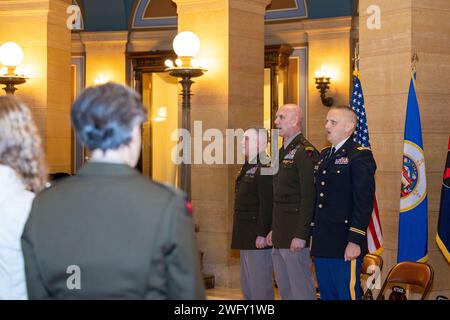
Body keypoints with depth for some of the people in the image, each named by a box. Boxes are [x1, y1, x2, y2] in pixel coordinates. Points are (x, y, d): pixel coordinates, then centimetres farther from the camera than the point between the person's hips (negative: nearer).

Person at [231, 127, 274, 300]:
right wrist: (240, 233, 17)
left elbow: (266, 205, -21)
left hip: (258, 237, -10)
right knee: (247, 284, 15)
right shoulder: (248, 168, 16)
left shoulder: (264, 169, -16)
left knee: (260, 282, -6)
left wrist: (262, 234, -24)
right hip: (246, 236, 10)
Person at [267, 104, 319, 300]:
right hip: (280, 234, 10)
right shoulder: (284, 151, 17)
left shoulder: (305, 152, -13)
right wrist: (274, 229, 18)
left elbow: (308, 197, -19)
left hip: (294, 234, -10)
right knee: (284, 288, 15)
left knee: (301, 290, -4)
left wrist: (301, 235, -22)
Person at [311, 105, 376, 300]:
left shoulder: (360, 156, -8)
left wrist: (355, 241, -20)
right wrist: (313, 235, 15)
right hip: (322, 244, 8)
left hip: (345, 247, -8)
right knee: (327, 295, 14)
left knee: (347, 295, -2)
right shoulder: (325, 155, 17)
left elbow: (364, 202, -15)